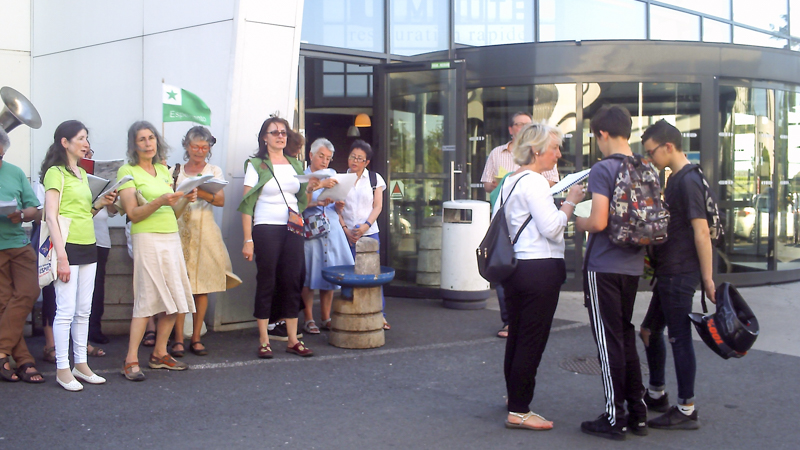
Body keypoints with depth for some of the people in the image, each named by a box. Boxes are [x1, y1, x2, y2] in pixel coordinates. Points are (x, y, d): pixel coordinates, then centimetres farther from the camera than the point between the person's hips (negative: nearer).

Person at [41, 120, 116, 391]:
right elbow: (51, 216, -12)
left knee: (84, 311, 10)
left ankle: (80, 364, 18)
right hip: (67, 246, -8)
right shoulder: (56, 172, -6)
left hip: (88, 247, 8)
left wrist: (100, 204, 4)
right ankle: (62, 369, 1)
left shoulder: (82, 174, 18)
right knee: (66, 310, -6)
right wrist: (61, 256, -18)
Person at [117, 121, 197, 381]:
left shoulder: (163, 170, 17)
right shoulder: (127, 172, -1)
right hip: (147, 239, -6)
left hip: (172, 238, 6)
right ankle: (131, 360, -6)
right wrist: (159, 201, -22)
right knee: (147, 298, -11)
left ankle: (160, 354, 16)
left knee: (175, 299, 4)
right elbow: (133, 213, -9)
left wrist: (185, 200, -2)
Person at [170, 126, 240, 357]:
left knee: (202, 286, 0)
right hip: (180, 230, 0)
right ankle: (178, 339, -3)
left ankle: (196, 338, 7)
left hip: (204, 231, 1)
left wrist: (201, 193, -24)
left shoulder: (214, 171, 11)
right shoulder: (175, 172, 13)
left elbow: (221, 200, -4)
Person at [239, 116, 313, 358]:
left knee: (293, 281, 4)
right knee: (266, 282, -2)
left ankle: (293, 340, 10)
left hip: (293, 229, 4)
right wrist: (248, 240, -12)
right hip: (266, 228, -4)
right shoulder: (256, 164, 0)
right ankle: (264, 341, 6)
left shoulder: (295, 164, 15)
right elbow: (247, 204, -6)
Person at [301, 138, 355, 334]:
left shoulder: (332, 175, 17)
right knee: (308, 276, -5)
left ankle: (326, 318, 14)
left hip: (332, 229, 5)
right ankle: (309, 319, 4)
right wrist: (319, 186, -26)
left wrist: (339, 205, 0)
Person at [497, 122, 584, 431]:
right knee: (533, 341, -4)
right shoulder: (534, 182, -15)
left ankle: (514, 396, 34)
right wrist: (571, 201, -7)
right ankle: (519, 411, 1)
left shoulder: (511, 181, 15)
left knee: (517, 336, 19)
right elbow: (552, 228, -19)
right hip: (539, 269, -10)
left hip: (514, 266, 10)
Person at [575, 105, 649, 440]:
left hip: (603, 267, -7)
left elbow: (599, 222, -21)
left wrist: (575, 221, -2)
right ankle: (637, 412, 23)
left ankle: (614, 419, 8)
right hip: (633, 266, 7)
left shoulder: (603, 170, -15)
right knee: (626, 336, 17)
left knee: (609, 342, 1)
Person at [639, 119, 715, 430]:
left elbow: (701, 233, -20)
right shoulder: (676, 179, 13)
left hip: (680, 274, -10)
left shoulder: (688, 181, -17)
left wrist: (707, 278, -20)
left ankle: (686, 411, 7)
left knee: (679, 337, -3)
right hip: (668, 273, 10)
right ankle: (656, 395, 32)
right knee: (650, 330, 18)